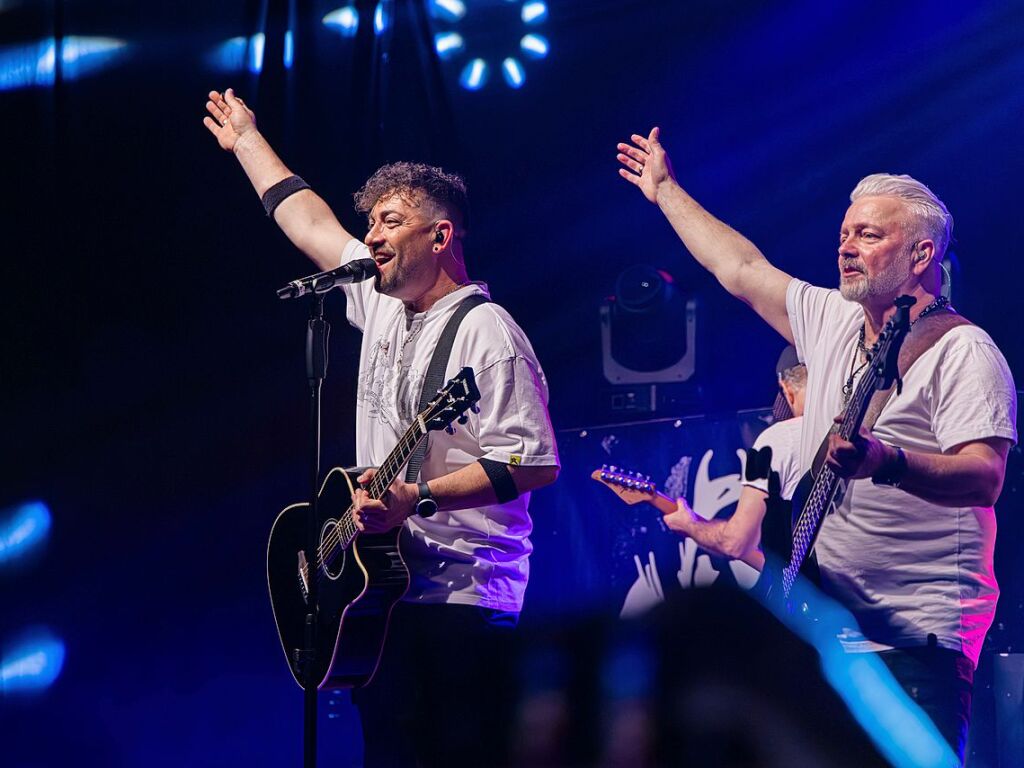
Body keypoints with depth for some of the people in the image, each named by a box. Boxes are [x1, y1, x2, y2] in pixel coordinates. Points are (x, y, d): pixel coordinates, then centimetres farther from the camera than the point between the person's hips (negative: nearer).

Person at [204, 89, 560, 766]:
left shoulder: (486, 333, -12)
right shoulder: (383, 303, 14)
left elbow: (537, 464, -19)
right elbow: (308, 220, 28)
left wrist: (416, 498, -22)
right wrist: (246, 139, 37)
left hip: (462, 600, -9)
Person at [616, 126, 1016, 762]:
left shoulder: (962, 351, -8)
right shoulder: (832, 322, 16)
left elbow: (985, 477, -20)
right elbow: (742, 269, 29)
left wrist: (887, 462, -36)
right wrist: (665, 191, 37)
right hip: (827, 625, 8)